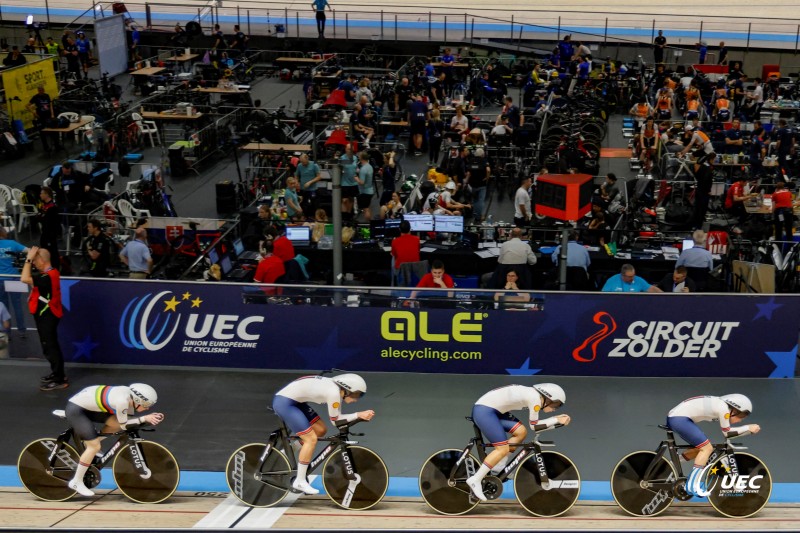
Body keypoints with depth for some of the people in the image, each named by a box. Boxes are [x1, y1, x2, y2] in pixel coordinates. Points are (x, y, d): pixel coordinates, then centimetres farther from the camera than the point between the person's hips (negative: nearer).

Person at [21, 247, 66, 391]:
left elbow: (25, 279, -34)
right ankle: (58, 373, 31)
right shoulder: (51, 273, 6)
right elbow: (30, 277, 14)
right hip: (46, 315, 11)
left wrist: (28, 259, -28)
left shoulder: (47, 277, -27)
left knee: (50, 347, -5)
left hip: (46, 316, -11)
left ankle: (59, 380, -1)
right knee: (50, 346, 19)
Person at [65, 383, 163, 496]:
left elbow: (129, 417, 7)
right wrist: (144, 418, -14)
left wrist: (151, 418, -6)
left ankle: (89, 442, 17)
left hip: (87, 407, 9)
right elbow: (124, 425, -17)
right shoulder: (122, 401, -28)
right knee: (94, 447, -10)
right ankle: (76, 482, 2)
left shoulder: (129, 395, -3)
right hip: (75, 410, -9)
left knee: (116, 423, 0)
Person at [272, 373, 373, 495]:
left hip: (293, 401, 10)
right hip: (284, 403, -10)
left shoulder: (336, 388, 7)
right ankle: (300, 481, 1)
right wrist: (358, 415, -10)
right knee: (311, 439, -10)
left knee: (321, 430, 12)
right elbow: (335, 420, -12)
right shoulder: (333, 392, -21)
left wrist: (360, 415, -2)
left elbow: (337, 417, 9)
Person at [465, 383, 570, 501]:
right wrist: (556, 420, 0)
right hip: (484, 411, -10)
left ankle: (498, 466, 14)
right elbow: (534, 426, -8)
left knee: (521, 432, 8)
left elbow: (534, 423, 18)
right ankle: (475, 480, -9)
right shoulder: (535, 397, -12)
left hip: (491, 410, 10)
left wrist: (558, 418, 15)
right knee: (503, 449, -11)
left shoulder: (531, 394, 14)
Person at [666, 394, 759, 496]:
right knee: (707, 448, -5)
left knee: (701, 449, 16)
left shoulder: (719, 403, 16)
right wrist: (749, 428, 3)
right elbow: (727, 433, -3)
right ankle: (693, 486, -7)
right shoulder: (724, 408, -9)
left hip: (673, 417, 10)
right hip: (680, 419, -10)